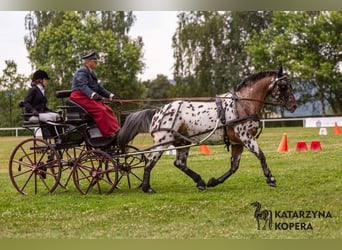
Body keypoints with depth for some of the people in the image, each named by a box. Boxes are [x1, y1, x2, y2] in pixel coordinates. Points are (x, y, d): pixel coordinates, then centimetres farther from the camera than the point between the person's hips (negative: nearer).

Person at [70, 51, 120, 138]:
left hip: (89, 97, 10)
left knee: (108, 110, -6)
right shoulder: (82, 71, -8)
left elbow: (99, 88, 23)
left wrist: (110, 95, 11)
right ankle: (108, 134, -29)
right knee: (100, 111, -26)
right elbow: (83, 85, -25)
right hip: (80, 97, -10)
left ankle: (116, 131, -13)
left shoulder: (90, 73, 23)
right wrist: (93, 95, -41)